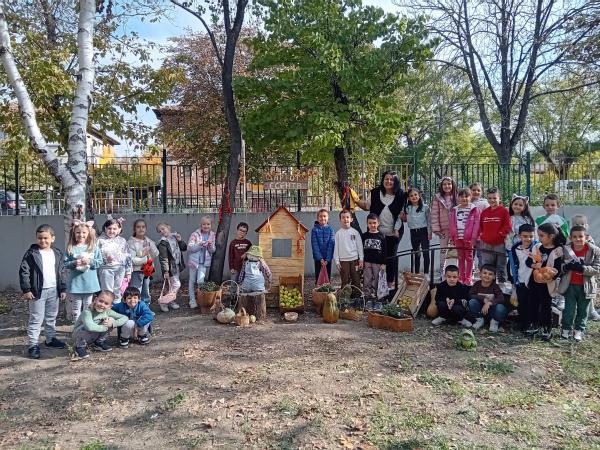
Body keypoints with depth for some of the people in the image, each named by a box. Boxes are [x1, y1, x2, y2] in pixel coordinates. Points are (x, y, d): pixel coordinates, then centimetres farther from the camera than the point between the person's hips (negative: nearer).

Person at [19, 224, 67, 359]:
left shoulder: (57, 253, 6)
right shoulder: (31, 253, -9)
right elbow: (23, 272, -10)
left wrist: (62, 289, 11)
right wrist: (26, 290, -15)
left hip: (53, 291, 5)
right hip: (38, 291, -5)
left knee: (51, 318, 18)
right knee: (36, 319, -1)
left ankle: (51, 339, 33)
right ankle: (32, 345, 6)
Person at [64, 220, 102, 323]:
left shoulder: (94, 248, 1)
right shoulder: (71, 248, 0)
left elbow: (99, 262, 0)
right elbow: (65, 264, 0)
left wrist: (90, 261, -16)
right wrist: (74, 263, -18)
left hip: (89, 283, 0)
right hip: (75, 283, 0)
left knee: (88, 307, 10)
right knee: (76, 307, 8)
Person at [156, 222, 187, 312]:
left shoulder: (175, 237, 7)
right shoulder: (162, 243, -15)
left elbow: (184, 248, 10)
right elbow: (163, 258, -19)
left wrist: (180, 241, -7)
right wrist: (165, 271, -22)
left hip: (177, 266, 7)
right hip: (170, 267, -7)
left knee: (173, 286, 16)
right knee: (176, 285, -7)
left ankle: (171, 301, 29)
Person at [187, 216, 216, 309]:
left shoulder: (212, 235, 3)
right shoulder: (195, 234, -8)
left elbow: (213, 250, 7)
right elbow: (189, 247, -13)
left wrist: (210, 245, -15)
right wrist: (200, 245, -26)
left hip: (204, 262, 1)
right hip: (194, 260, -1)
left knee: (200, 280, -12)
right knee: (192, 281, 8)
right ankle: (192, 301, 20)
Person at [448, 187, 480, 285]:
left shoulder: (474, 209, -2)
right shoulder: (455, 210, 8)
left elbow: (476, 225, -7)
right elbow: (452, 225, 8)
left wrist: (474, 238, -12)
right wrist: (452, 237, 2)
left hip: (469, 238, -3)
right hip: (458, 237, 3)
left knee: (469, 257, 5)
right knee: (461, 258, 9)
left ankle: (468, 278, 12)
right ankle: (462, 278, 16)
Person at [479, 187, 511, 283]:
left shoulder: (504, 211, -5)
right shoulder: (484, 212, 8)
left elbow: (507, 227, -8)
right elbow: (481, 226, 16)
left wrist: (500, 234, -15)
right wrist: (483, 234, 3)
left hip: (500, 244, -4)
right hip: (486, 245, 4)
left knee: (501, 268, 6)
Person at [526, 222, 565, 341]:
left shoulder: (557, 251, -11)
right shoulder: (537, 247, 3)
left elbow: (557, 270, -13)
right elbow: (528, 261, 2)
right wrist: (534, 265, -18)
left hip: (547, 284, -4)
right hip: (534, 281, 5)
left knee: (546, 306, 6)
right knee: (533, 304, 14)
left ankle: (547, 329, 21)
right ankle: (534, 325, 30)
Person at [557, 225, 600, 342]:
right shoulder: (565, 249, -6)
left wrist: (582, 268, -28)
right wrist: (566, 267, -24)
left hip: (585, 286, 0)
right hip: (570, 285, 0)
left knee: (582, 310, 13)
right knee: (569, 309, 7)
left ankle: (578, 330, 29)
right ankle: (566, 329, 25)